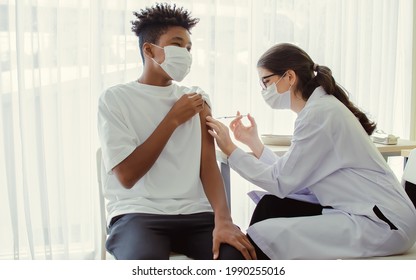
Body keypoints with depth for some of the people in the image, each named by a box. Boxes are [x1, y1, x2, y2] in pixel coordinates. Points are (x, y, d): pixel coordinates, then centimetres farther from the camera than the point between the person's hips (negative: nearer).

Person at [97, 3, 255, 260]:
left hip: (195, 213, 3)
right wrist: (173, 119, -5)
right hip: (138, 213, -3)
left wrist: (223, 219, -15)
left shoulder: (197, 98, 14)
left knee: (244, 255, -25)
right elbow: (127, 176, -6)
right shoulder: (116, 98, 2)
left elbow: (208, 166, 3)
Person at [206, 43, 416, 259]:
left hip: (383, 223, -9)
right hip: (360, 211, 9)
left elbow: (281, 182, -15)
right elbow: (290, 176, 7)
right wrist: (253, 143, 11)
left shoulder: (320, 112, -17)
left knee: (262, 236, -14)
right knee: (270, 205, 6)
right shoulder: (319, 108, 11)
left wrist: (230, 149, -8)